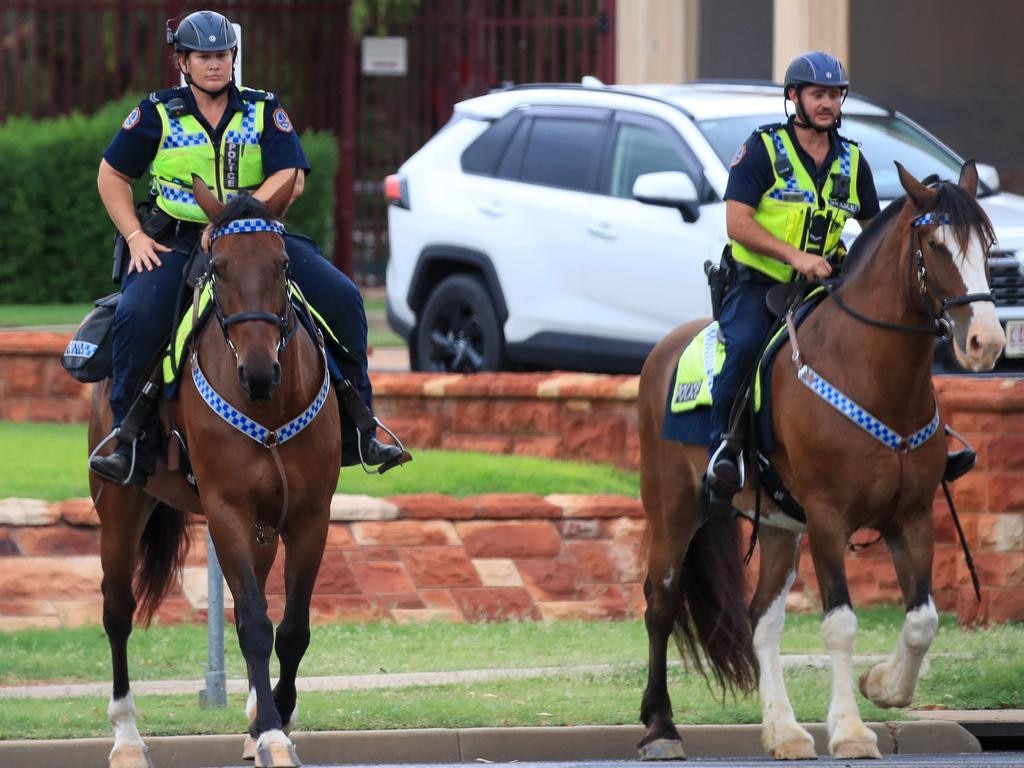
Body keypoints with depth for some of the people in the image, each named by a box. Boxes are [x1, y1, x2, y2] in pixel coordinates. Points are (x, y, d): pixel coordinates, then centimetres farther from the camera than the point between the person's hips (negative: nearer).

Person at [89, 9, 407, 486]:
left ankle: (356, 433, -3)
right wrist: (135, 237, -5)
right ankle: (130, 443, -20)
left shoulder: (264, 111, 3)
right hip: (175, 243, -2)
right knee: (136, 316, -31)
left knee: (341, 299, -13)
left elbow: (290, 179, -8)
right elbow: (112, 177, 9)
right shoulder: (157, 114, 2)